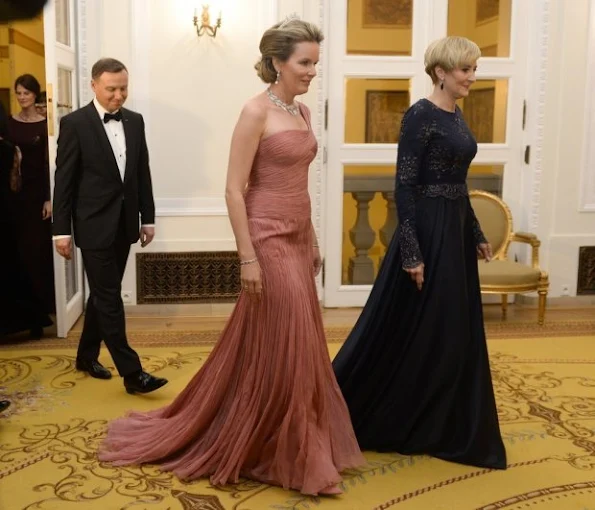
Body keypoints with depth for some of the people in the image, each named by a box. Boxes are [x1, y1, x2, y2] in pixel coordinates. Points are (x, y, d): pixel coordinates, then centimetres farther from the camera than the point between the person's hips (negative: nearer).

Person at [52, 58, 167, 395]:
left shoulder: (135, 121, 7)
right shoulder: (75, 123, -8)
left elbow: (143, 173, 11)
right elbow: (64, 181, -8)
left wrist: (148, 218, 10)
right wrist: (62, 230, -9)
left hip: (124, 224, 6)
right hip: (94, 226, -5)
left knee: (103, 295, 15)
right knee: (110, 299, -4)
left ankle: (87, 356, 32)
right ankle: (132, 373, -2)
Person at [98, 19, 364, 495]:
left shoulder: (303, 112, 12)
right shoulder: (256, 111, -13)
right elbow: (234, 190, -15)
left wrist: (313, 241, 17)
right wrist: (247, 256, -18)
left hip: (296, 240, 8)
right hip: (269, 241, -8)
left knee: (298, 344, 14)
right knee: (281, 347, -1)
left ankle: (296, 447, 30)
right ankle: (291, 456, 15)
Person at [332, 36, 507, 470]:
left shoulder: (456, 115, 13)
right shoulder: (421, 116, -14)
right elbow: (405, 187, -18)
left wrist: (476, 234, 21)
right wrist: (411, 253, -22)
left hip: (456, 230, 10)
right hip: (428, 231, -9)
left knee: (455, 331, 14)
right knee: (416, 331, 0)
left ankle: (444, 427, 29)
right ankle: (368, 416, 18)